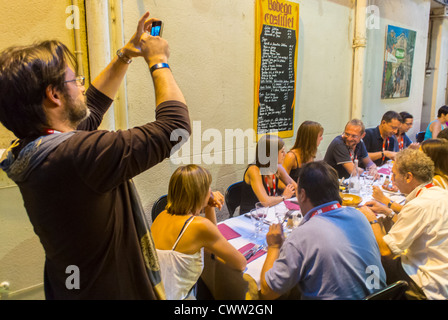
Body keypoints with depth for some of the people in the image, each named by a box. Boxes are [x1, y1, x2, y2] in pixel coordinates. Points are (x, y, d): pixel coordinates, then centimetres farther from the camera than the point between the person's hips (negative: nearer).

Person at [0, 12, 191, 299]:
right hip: (116, 291, -8)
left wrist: (126, 54, 14)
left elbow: (92, 106, 11)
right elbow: (174, 125, -27)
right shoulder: (78, 154, -33)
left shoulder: (34, 150, -5)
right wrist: (158, 61, -12)